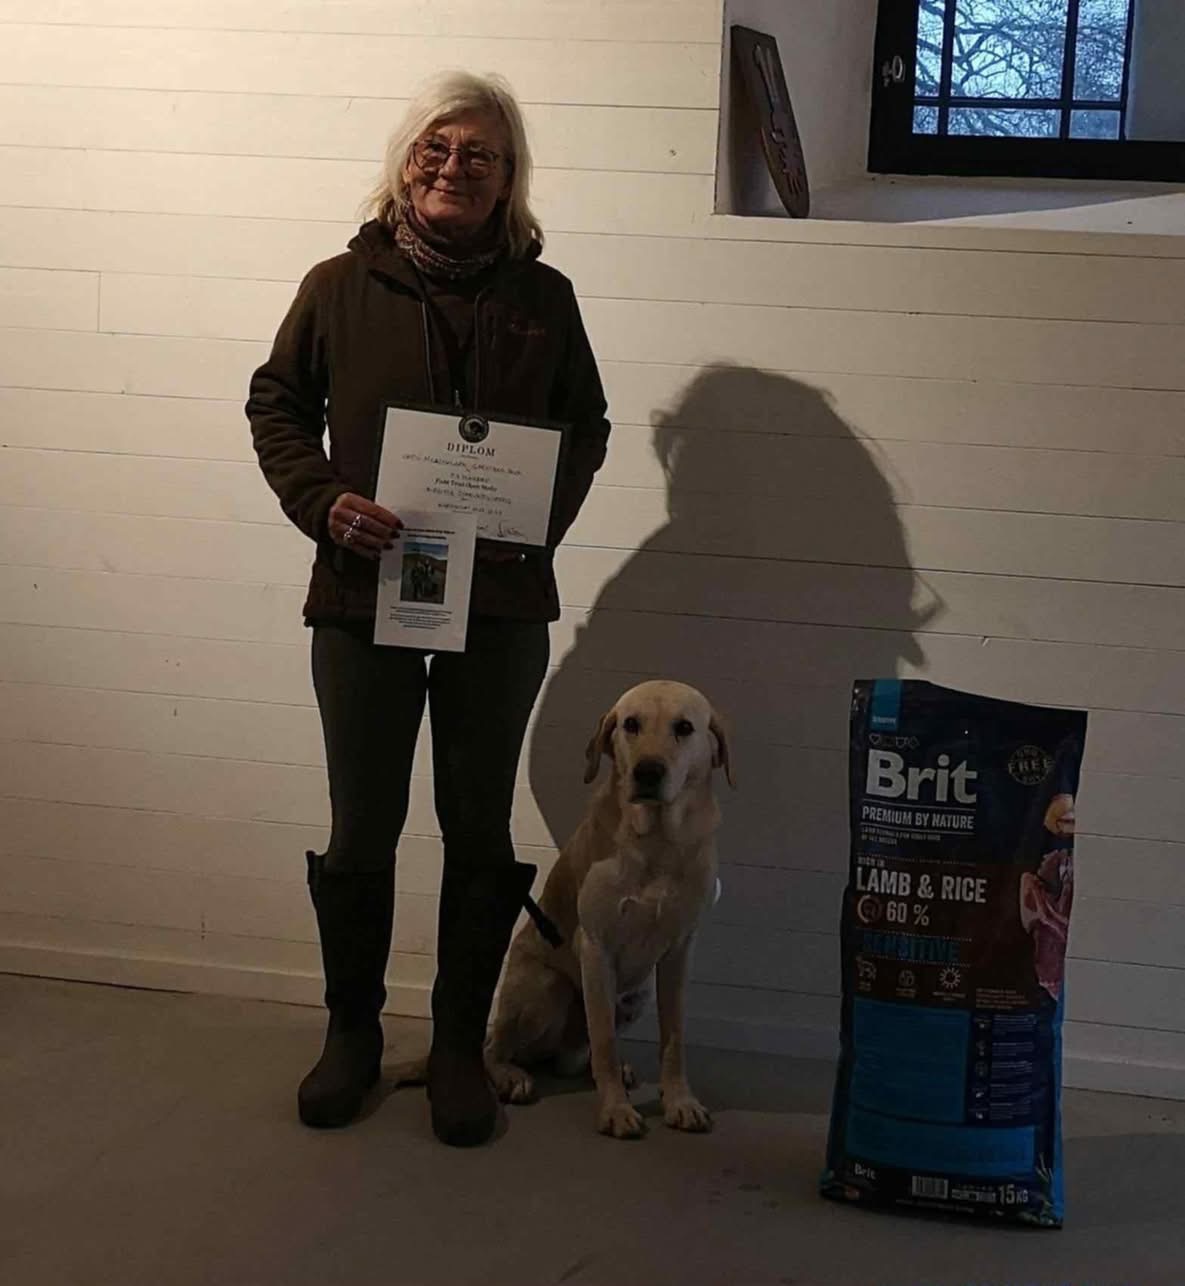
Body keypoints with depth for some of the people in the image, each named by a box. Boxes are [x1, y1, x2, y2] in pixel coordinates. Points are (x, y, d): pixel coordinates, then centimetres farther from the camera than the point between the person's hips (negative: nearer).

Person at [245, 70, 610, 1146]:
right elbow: (277, 404, 6)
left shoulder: (542, 298, 2)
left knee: (480, 833, 10)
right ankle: (352, 1031, 30)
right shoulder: (341, 286, -1)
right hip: (363, 598, 0)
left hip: (501, 605, 1)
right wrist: (323, 501, -11)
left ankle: (460, 1046, 25)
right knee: (361, 834, 10)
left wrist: (544, 519, -8)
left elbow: (587, 427, 10)